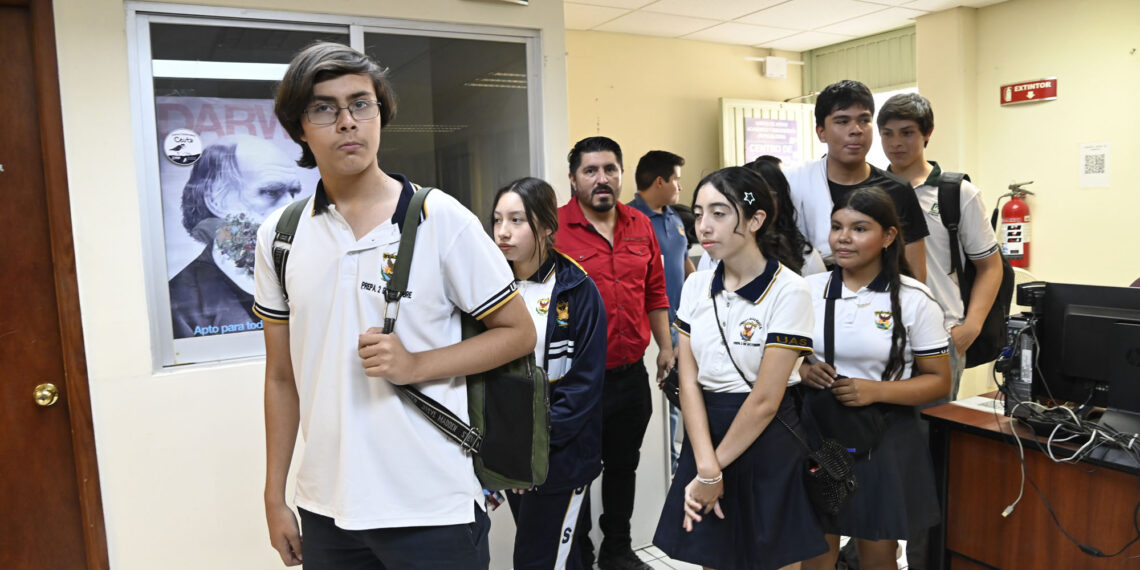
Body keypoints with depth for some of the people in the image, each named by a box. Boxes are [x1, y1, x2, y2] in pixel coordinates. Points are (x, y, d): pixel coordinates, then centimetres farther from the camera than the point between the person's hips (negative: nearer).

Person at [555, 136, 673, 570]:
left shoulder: (641, 226, 6)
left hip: (632, 375, 6)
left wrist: (666, 346, 12)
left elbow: (654, 293, 14)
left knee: (624, 466, 20)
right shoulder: (553, 230, -11)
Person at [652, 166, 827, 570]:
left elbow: (765, 400, -16)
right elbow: (689, 382, -4)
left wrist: (718, 467, -9)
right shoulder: (696, 286, 2)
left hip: (766, 445, -4)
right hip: (706, 435, 5)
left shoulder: (787, 291, -15)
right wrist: (706, 468, -14)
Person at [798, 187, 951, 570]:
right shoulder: (808, 289, 1)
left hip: (884, 440, -2)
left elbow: (939, 380, -4)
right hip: (818, 432, 2)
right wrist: (802, 371, -12)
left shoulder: (913, 299, -7)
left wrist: (876, 391, -19)